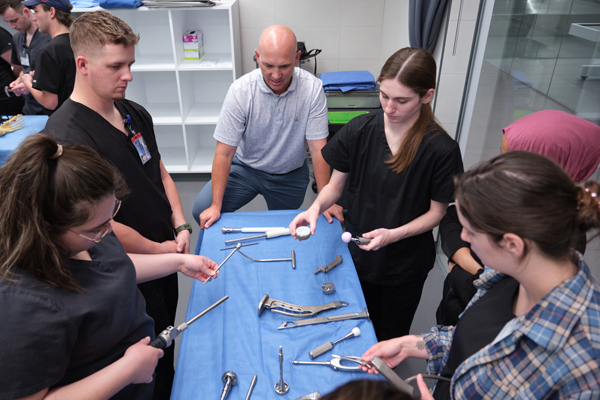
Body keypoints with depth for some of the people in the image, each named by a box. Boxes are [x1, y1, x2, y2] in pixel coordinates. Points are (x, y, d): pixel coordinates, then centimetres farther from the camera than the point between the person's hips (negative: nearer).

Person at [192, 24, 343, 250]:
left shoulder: (312, 89, -21)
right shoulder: (241, 91, -22)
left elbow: (318, 149, -18)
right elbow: (224, 153, -19)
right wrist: (216, 205, -23)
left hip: (290, 175, 1)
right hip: (245, 168, 0)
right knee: (203, 212, -15)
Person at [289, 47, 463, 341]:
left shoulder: (441, 149, -20)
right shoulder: (359, 130, -12)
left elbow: (436, 211, -10)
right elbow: (334, 185, -3)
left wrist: (394, 234, -25)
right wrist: (316, 208, -23)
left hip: (405, 264, -2)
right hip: (356, 252, 3)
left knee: (389, 340, 21)